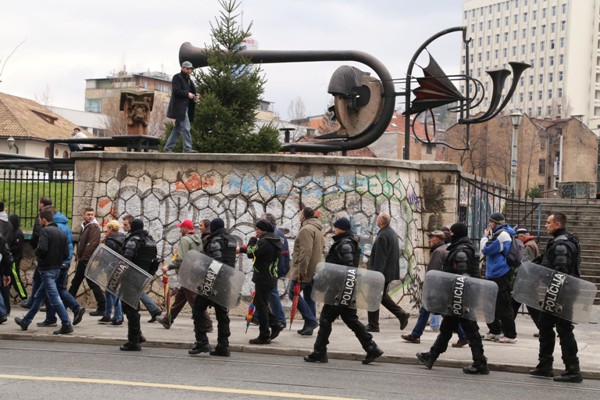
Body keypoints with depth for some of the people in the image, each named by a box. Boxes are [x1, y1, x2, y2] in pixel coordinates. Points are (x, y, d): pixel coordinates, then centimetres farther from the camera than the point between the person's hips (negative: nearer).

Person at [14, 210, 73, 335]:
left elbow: (42, 249, -25)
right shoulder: (61, 233, 11)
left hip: (47, 269, -9)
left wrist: (36, 252, -4)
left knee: (54, 298, -9)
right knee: (38, 297, 19)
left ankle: (66, 325, -13)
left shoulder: (45, 231, -12)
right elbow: (66, 253, 8)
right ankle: (26, 321, 31)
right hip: (57, 268, 9)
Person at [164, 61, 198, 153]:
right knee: (185, 128, -13)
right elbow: (176, 90, -16)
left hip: (185, 107, 9)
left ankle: (168, 148, 15)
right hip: (180, 107, -9)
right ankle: (187, 148, -13)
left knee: (177, 129, 10)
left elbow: (191, 91, 25)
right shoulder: (177, 77, -5)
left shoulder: (188, 80, 22)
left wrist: (194, 97, 4)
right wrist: (187, 94, -18)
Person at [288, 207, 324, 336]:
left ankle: (311, 320, -11)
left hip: (304, 272, -9)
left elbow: (305, 252, -22)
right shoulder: (319, 230, 18)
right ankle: (309, 326, 12)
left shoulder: (306, 229, -14)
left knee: (293, 293, -5)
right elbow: (321, 250, 21)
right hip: (314, 271, 9)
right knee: (309, 297, 11)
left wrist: (301, 270, -22)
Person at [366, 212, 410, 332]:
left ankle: (373, 325, 5)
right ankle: (401, 314, 12)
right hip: (390, 272, 10)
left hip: (381, 272, -10)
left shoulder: (382, 236, -20)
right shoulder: (393, 233, 11)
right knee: (383, 296, 20)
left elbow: (380, 258, -23)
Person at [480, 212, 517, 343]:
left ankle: (510, 335, -3)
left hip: (501, 276, -11)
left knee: (503, 306, -7)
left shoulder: (502, 235, -14)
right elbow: (486, 250, 21)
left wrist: (485, 236, -3)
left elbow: (486, 250, -14)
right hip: (494, 275, 11)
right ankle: (495, 331, 24)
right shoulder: (498, 234, 19)